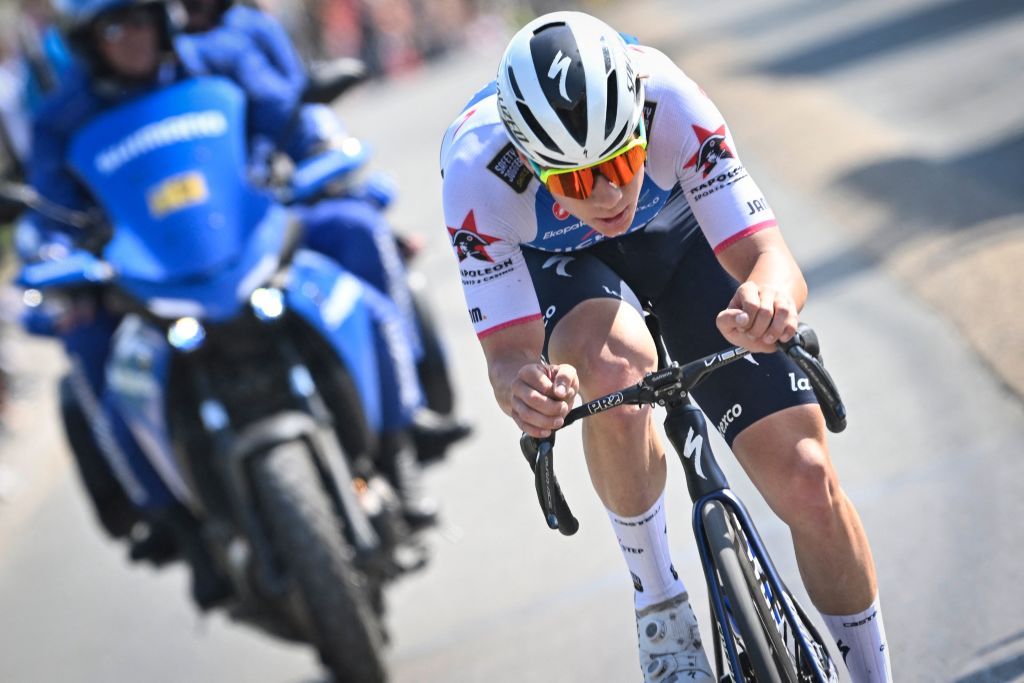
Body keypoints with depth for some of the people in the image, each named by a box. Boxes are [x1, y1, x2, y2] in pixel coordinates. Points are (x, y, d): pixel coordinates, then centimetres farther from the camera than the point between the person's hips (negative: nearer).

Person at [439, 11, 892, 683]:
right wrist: (522, 386, -57)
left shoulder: (666, 100, -37)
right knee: (614, 362, -39)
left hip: (679, 233, 1)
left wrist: (769, 295, -62)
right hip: (556, 262, -1)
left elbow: (773, 258, -38)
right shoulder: (477, 174, -37)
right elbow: (509, 352, -32)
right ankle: (659, 607, -17)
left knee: (806, 481, -11)